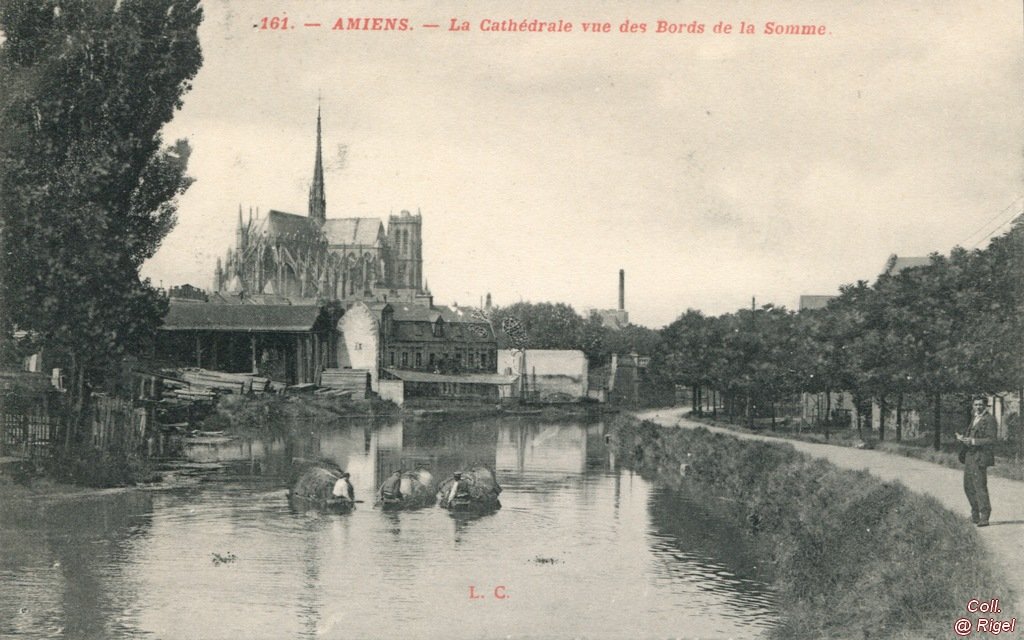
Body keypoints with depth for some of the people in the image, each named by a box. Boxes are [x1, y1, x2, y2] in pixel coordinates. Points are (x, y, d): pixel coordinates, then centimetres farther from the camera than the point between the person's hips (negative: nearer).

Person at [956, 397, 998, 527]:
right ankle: (975, 515, 24)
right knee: (968, 487, 12)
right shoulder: (974, 418, 17)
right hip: (969, 457, 9)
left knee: (980, 487, -10)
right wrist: (963, 438, 6)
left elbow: (991, 439, -15)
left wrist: (973, 441, -24)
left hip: (980, 457, -9)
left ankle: (984, 518, -7)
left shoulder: (989, 420, -9)